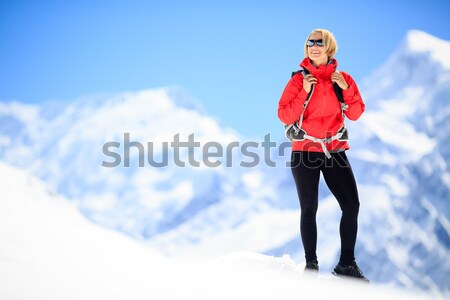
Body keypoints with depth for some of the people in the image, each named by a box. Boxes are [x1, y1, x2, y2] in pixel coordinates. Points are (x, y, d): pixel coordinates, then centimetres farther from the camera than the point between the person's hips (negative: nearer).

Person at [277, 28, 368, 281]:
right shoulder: (299, 80, 0)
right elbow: (285, 116, -7)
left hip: (335, 151, 3)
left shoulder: (343, 79, 7)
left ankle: (347, 263, 10)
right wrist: (304, 92, -16)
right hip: (305, 151, -2)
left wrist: (345, 89, -9)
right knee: (309, 208, 1)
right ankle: (311, 264, 10)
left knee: (352, 205, -2)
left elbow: (355, 114, 4)